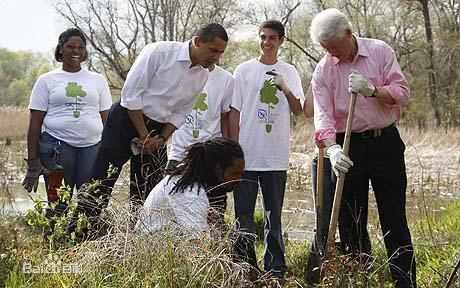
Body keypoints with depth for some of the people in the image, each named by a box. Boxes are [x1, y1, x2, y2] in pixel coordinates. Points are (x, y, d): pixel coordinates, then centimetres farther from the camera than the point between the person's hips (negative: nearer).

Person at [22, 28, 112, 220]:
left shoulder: (98, 80, 16)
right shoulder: (47, 80, 10)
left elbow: (106, 120, 15)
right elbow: (35, 123, 7)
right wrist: (32, 161, 0)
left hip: (92, 146, 1)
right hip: (57, 145, -1)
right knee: (58, 205, -3)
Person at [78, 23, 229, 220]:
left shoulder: (202, 76, 4)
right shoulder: (160, 52, -15)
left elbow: (181, 113, 10)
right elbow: (131, 93, -16)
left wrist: (161, 139, -7)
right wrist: (144, 136, -14)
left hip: (156, 130, 6)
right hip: (126, 120, -6)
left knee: (146, 196, 7)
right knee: (100, 187, -9)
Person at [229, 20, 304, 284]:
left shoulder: (289, 73, 8)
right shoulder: (244, 70, 4)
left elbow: (298, 110, 0)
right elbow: (234, 111, 4)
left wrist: (285, 89, -18)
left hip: (276, 156, 1)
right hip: (247, 154, -1)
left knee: (274, 215, 8)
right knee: (244, 214, 1)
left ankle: (276, 269, 12)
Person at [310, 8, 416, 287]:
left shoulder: (380, 51, -1)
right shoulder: (323, 70, 1)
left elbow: (402, 94, -5)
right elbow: (323, 113, -9)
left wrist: (372, 90, -23)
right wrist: (332, 149, -25)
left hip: (385, 143, -2)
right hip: (348, 147, 2)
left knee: (395, 220, -2)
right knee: (351, 222, 5)